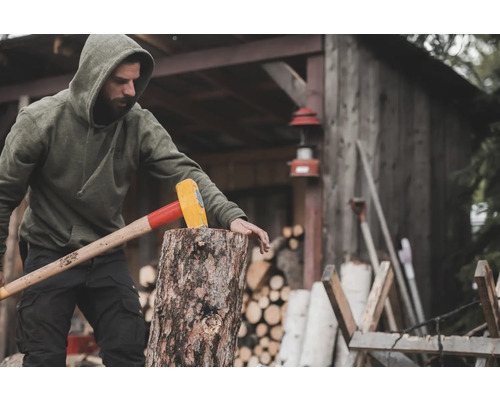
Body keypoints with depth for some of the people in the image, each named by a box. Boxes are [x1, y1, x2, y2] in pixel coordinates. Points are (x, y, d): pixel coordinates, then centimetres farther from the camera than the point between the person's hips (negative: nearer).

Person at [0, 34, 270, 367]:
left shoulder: (139, 124, -9)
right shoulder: (40, 120, -15)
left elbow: (185, 172, -18)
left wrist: (230, 215, -34)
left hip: (109, 258, 3)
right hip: (50, 256, -2)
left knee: (129, 353, 4)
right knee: (45, 359, 0)